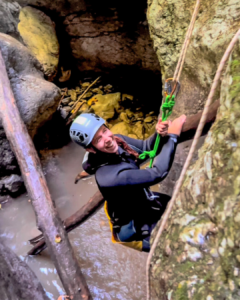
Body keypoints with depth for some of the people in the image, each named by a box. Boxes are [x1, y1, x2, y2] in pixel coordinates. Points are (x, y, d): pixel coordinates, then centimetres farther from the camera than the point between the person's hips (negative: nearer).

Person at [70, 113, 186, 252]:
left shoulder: (116, 140, -16)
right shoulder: (109, 176, -39)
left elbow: (146, 147, -3)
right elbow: (157, 174, -38)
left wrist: (160, 135, -25)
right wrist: (172, 136, -34)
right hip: (137, 227, -8)